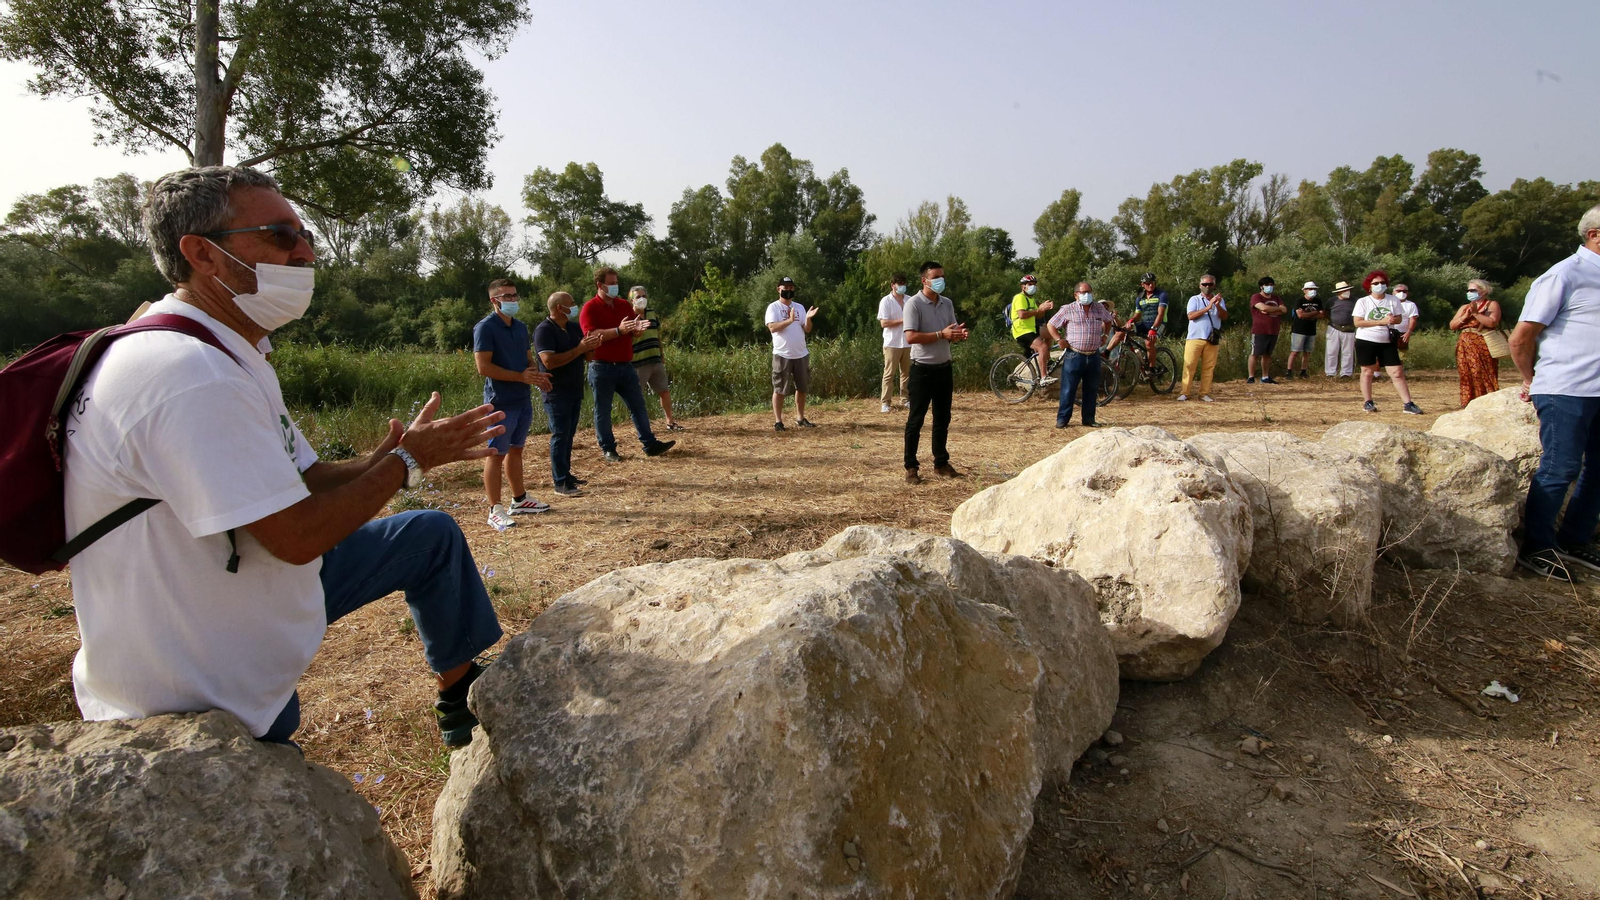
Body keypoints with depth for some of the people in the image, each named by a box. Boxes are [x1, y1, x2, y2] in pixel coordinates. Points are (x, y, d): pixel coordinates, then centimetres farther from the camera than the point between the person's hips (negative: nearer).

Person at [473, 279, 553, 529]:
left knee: (515, 450, 17)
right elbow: (483, 367, -18)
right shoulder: (485, 328, -11)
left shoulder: (521, 327, 13)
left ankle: (519, 500, 28)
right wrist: (521, 376, -18)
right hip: (501, 402, -8)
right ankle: (495, 510, 1)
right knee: (496, 454, -2)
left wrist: (537, 375, -1)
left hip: (523, 400, 8)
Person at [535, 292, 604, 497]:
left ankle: (565, 473, 23)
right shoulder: (544, 331, -14)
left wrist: (592, 345, -9)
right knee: (560, 435, -6)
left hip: (575, 390, 8)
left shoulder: (574, 327, 10)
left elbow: (586, 355, 15)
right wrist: (579, 349, -25)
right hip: (556, 393, -8)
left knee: (569, 434, 13)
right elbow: (549, 361, -25)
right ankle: (560, 483, -3)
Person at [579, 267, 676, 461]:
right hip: (602, 368, -5)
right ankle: (608, 449, 11)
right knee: (603, 410, 2)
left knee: (638, 405, 6)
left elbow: (635, 333, 13)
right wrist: (618, 330, -30)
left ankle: (650, 444, 11)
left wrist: (638, 328, -12)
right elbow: (591, 334, -20)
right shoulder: (590, 308, -6)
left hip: (625, 366, 6)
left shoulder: (625, 305, 12)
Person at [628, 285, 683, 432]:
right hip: (638, 363, -7)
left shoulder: (652, 313, 12)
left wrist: (661, 355, 21)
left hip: (656, 361, 7)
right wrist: (638, 331, -40)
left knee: (665, 391, 11)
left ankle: (670, 422, 23)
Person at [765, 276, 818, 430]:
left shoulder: (799, 307, 12)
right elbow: (772, 327, -19)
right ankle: (778, 421, 4)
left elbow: (807, 330, 7)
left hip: (801, 354, 6)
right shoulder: (773, 307, -5)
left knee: (802, 387, 12)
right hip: (782, 355, -6)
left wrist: (808, 318, -13)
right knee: (779, 389, -1)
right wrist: (790, 320, -29)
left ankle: (801, 418, 23)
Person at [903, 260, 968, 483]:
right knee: (916, 419, -1)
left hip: (944, 367, 7)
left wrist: (959, 335, -7)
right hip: (922, 369, -7)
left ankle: (941, 462, 25)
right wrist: (941, 334, -23)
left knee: (943, 418, 13)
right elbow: (911, 337, -21)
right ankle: (911, 467, 6)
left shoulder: (947, 303, 10)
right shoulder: (914, 304, -12)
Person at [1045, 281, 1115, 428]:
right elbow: (1050, 325, 1)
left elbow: (1109, 320, 29)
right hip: (1074, 355, -4)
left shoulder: (1100, 309, 9)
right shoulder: (1068, 310, -4)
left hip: (1094, 356, 4)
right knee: (1068, 389, -3)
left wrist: (1105, 335, 17)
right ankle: (1062, 418, 4)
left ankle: (1089, 418, 19)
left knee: (1091, 389, 9)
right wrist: (1059, 340, -8)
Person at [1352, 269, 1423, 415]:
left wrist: (1392, 320, -18)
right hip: (1366, 341, -2)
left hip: (1387, 342, 2)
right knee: (1367, 371, 6)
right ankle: (1368, 403, 15)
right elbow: (1357, 322, -13)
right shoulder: (1363, 302, -4)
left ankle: (1408, 404, -1)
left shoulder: (1392, 300, 5)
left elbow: (1399, 319, 6)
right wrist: (1381, 321, -18)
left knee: (1397, 373, -2)